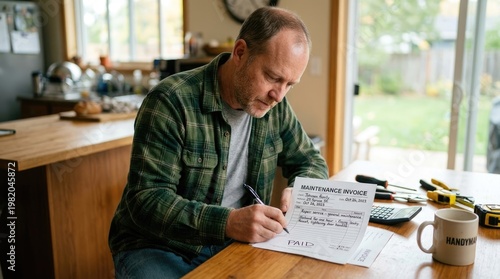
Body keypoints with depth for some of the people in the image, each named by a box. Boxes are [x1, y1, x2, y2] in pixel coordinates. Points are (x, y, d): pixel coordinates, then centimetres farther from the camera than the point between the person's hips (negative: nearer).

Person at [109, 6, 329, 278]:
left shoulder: (274, 106, -1)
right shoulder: (171, 102, -20)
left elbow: (312, 161, 11)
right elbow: (147, 200, -23)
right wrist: (227, 222, -36)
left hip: (230, 244, 5)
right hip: (157, 247, -4)